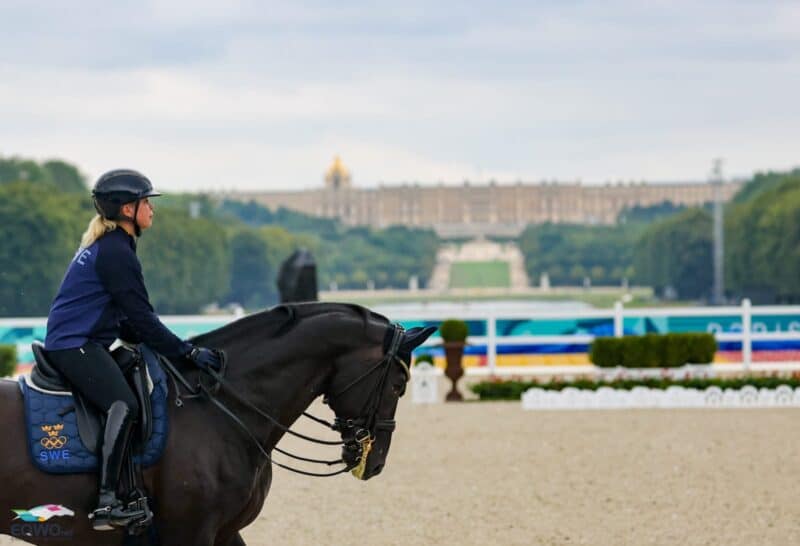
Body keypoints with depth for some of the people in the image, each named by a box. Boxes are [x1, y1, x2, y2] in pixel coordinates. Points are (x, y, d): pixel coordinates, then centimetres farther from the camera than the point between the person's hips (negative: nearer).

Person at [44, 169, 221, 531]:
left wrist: (168, 348, 18)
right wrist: (187, 352, -11)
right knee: (124, 404, -27)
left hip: (75, 344, 11)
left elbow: (124, 320, 23)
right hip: (76, 346, -11)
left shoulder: (105, 246, 20)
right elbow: (141, 317, -15)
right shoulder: (116, 252, -13)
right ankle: (106, 503, -36)